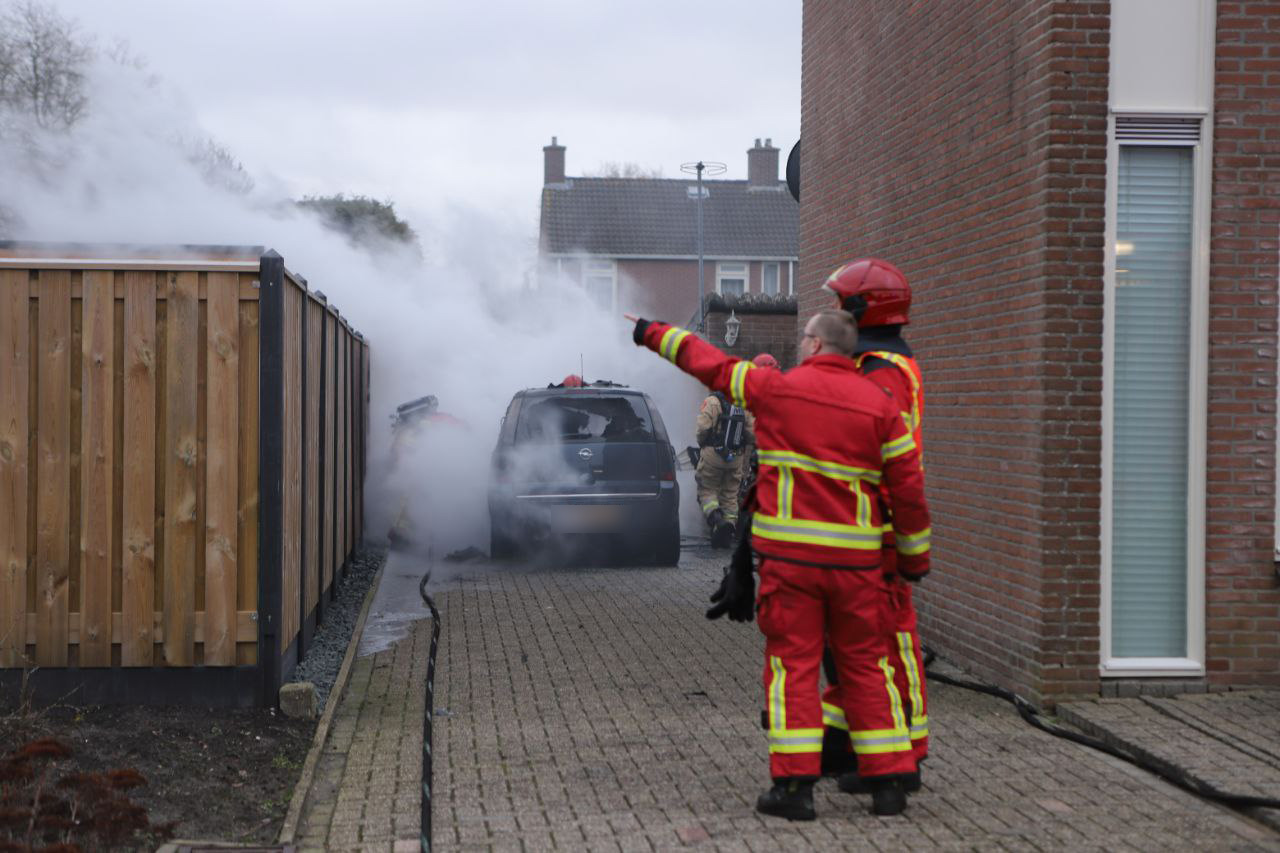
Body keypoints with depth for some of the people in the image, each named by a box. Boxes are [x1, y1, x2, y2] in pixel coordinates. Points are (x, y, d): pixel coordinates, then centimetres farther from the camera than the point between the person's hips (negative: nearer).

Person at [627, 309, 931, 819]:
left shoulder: (776, 389, -2)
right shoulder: (880, 405, 2)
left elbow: (709, 364, 11)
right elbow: (909, 487, 2)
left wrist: (653, 334, 26)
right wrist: (915, 555, 14)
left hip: (790, 554, -2)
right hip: (856, 558, 2)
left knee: (792, 665, 1)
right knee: (866, 666, 9)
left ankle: (794, 786, -1)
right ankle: (888, 782, 10)